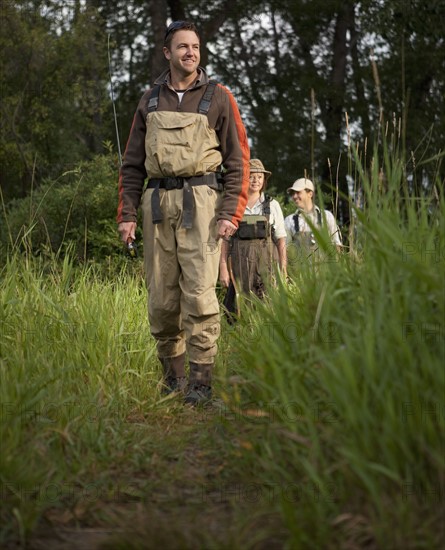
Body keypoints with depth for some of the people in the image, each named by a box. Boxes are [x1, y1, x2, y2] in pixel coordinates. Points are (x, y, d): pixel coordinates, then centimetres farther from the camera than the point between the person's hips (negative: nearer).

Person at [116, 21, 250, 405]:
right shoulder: (150, 102, 14)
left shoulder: (218, 98, 5)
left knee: (199, 291, -12)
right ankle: (173, 373, 15)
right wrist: (127, 213, 5)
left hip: (201, 200, -3)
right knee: (161, 297, 3)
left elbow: (238, 161, 2)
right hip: (158, 201, 4)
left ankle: (201, 380, -10)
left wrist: (231, 213, -9)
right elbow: (133, 163, 15)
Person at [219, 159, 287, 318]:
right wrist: (223, 268, -3)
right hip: (239, 262, 0)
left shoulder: (272, 205, 8)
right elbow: (225, 240, 6)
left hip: (267, 263, 0)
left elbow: (281, 239, 7)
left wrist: (283, 269, 0)